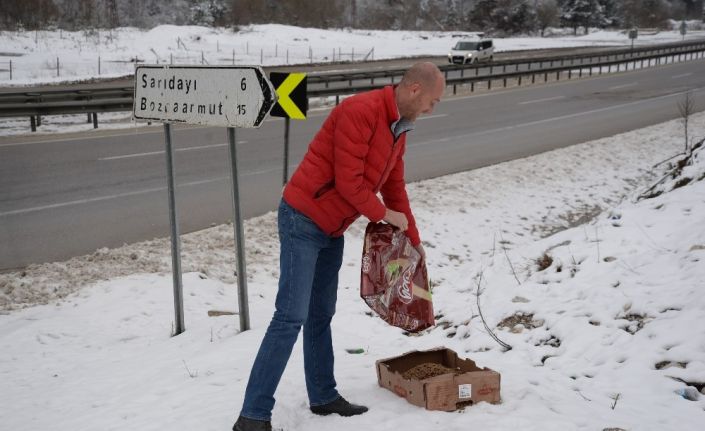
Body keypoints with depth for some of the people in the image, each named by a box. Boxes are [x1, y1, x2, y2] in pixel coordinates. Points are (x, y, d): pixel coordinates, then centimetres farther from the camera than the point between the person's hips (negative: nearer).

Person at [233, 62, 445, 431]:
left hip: (331, 228, 10)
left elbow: (394, 187, 20)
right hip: (303, 221, -9)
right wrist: (383, 214, -7)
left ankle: (323, 397, 26)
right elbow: (348, 181, -22)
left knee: (321, 315, 15)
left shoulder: (399, 129, 11)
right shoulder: (359, 111, -20)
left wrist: (413, 239, 24)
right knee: (291, 317, -12)